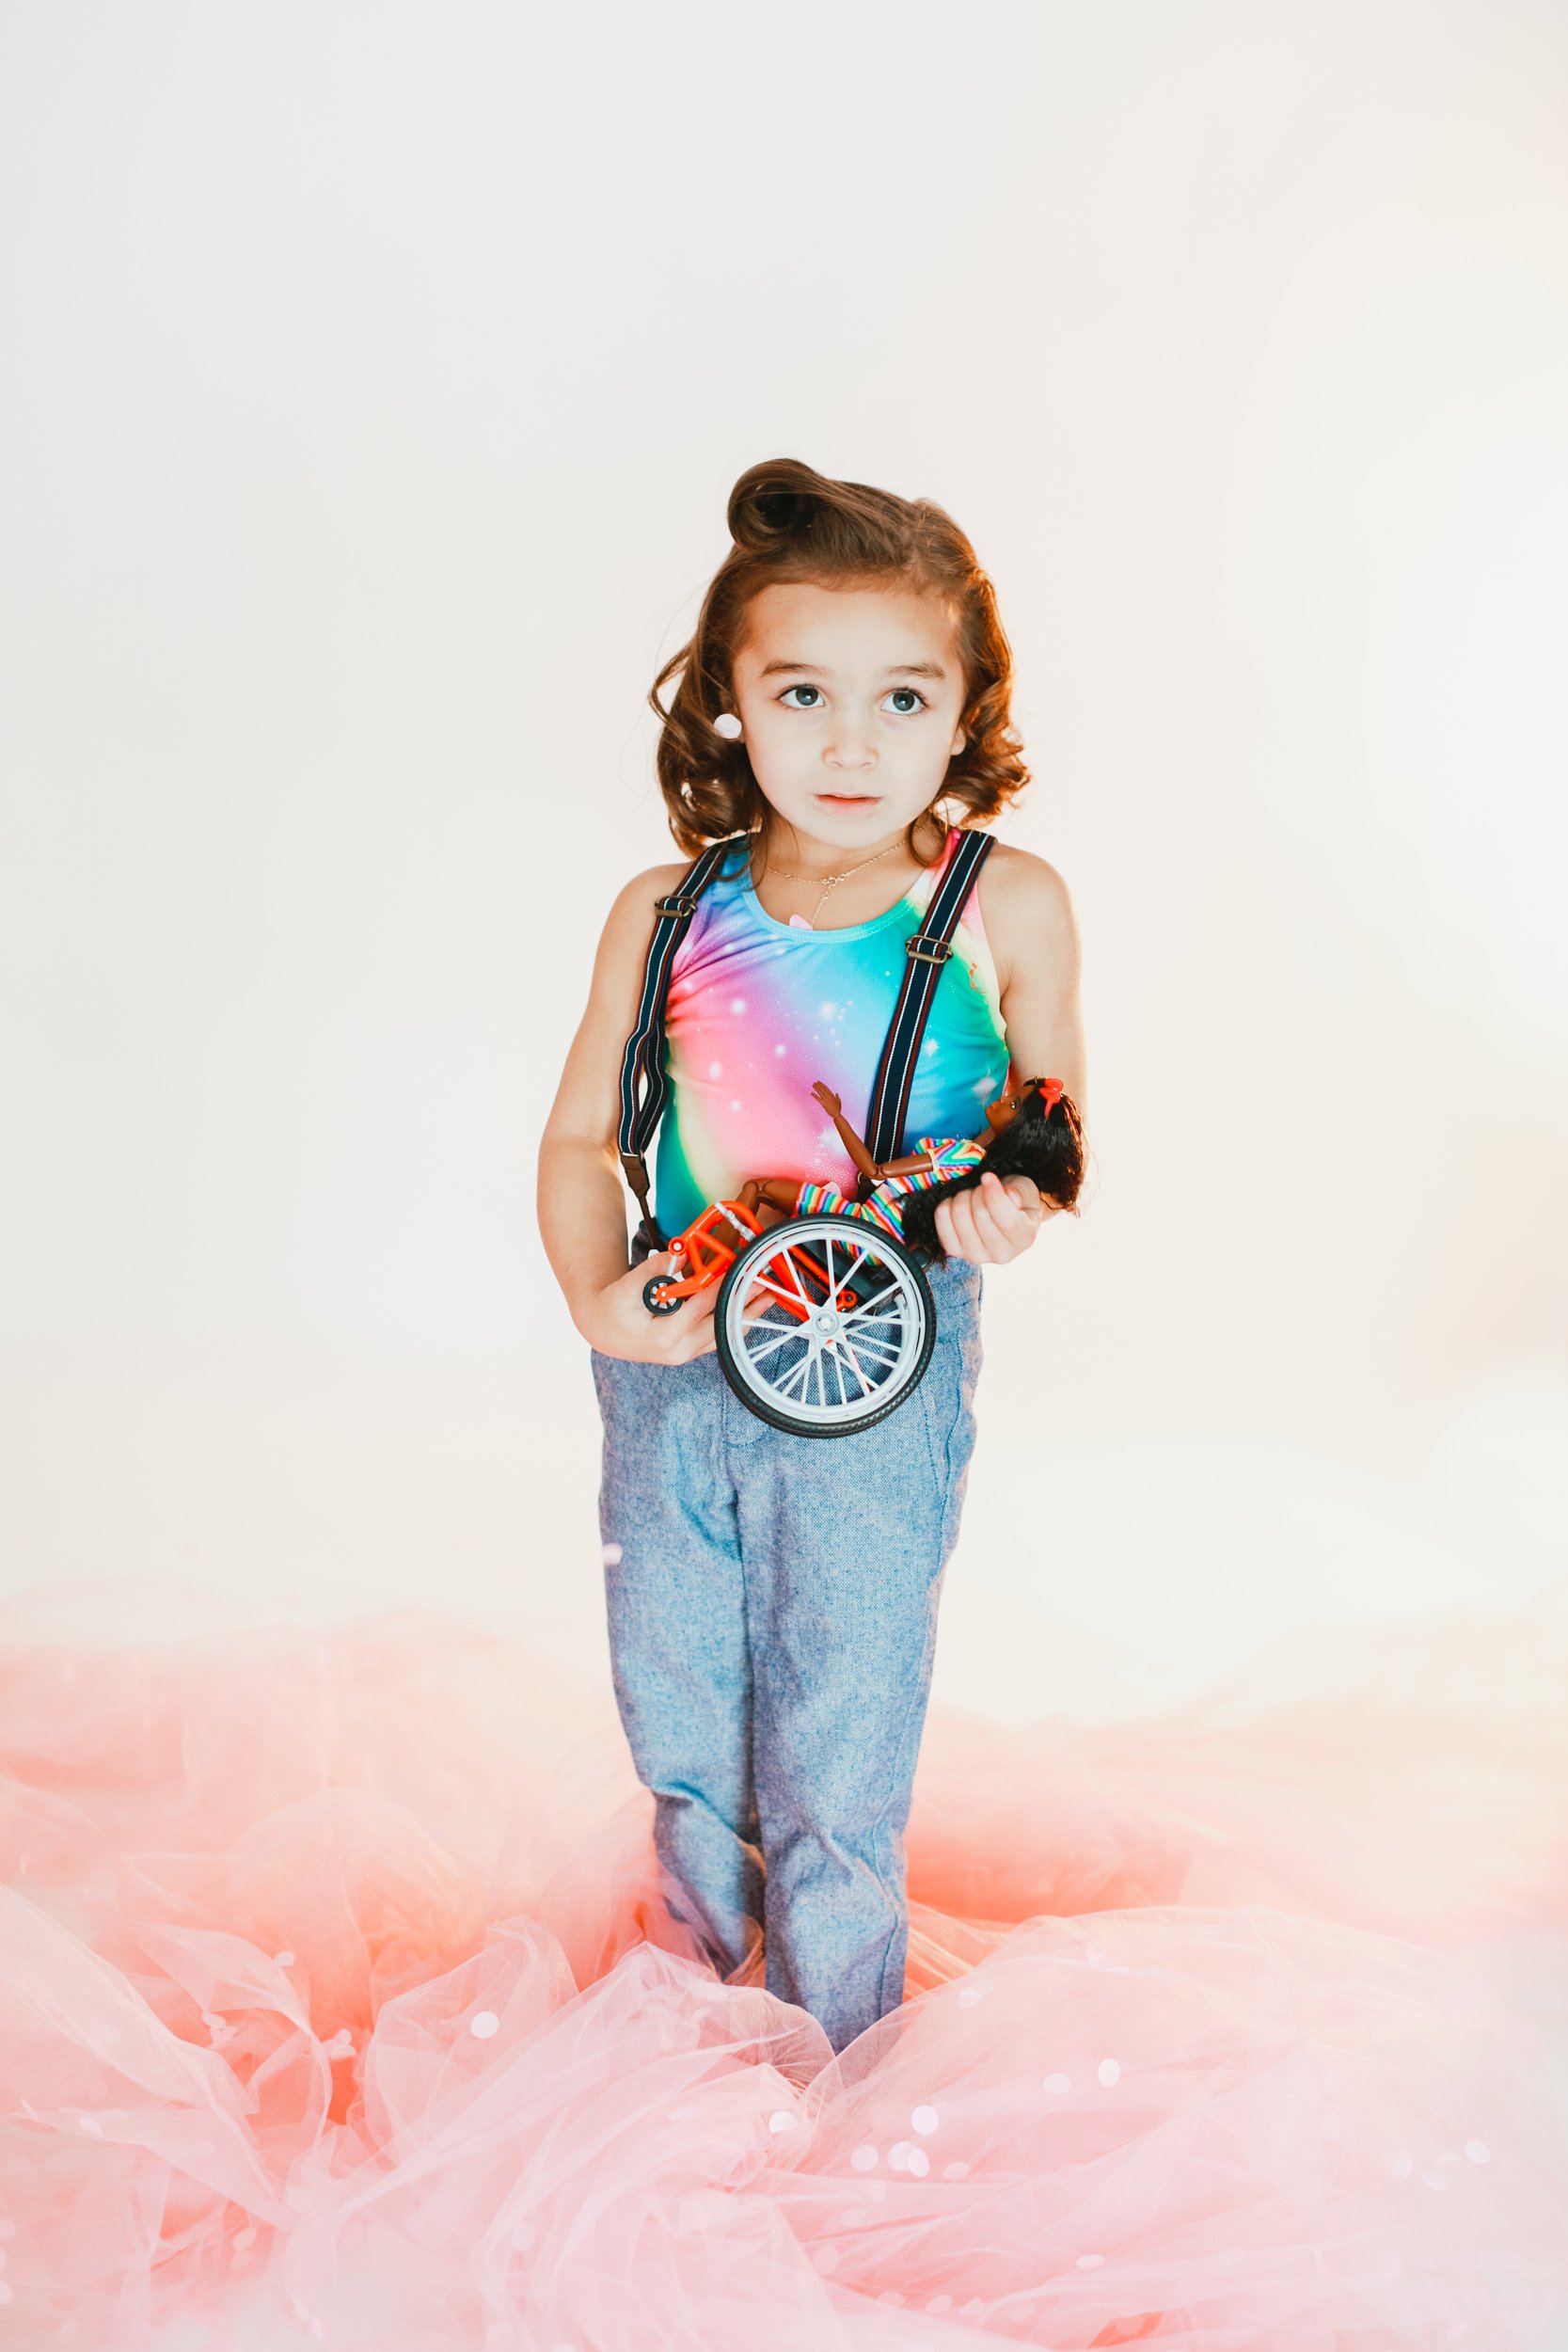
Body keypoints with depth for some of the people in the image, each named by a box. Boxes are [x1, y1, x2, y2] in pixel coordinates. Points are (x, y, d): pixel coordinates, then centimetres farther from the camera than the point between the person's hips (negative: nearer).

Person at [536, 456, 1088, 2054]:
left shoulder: (1005, 908, -9)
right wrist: (596, 1297, -12)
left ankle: (833, 2077, 35)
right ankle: (707, 2014, 47)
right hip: (671, 1374, 3)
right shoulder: (664, 916, -4)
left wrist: (1010, 1207, -20)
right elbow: (578, 1133, 4)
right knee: (679, 1742, 20)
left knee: (834, 1772, 8)